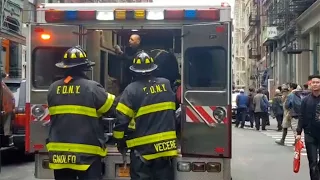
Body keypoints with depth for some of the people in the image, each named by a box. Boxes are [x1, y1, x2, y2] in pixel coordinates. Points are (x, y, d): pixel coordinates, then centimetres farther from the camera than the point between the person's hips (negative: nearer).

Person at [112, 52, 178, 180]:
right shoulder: (166, 84, 3)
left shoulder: (132, 89, -11)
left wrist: (121, 143, 1)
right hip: (166, 147, 4)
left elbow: (122, 119, -11)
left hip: (143, 149, -4)